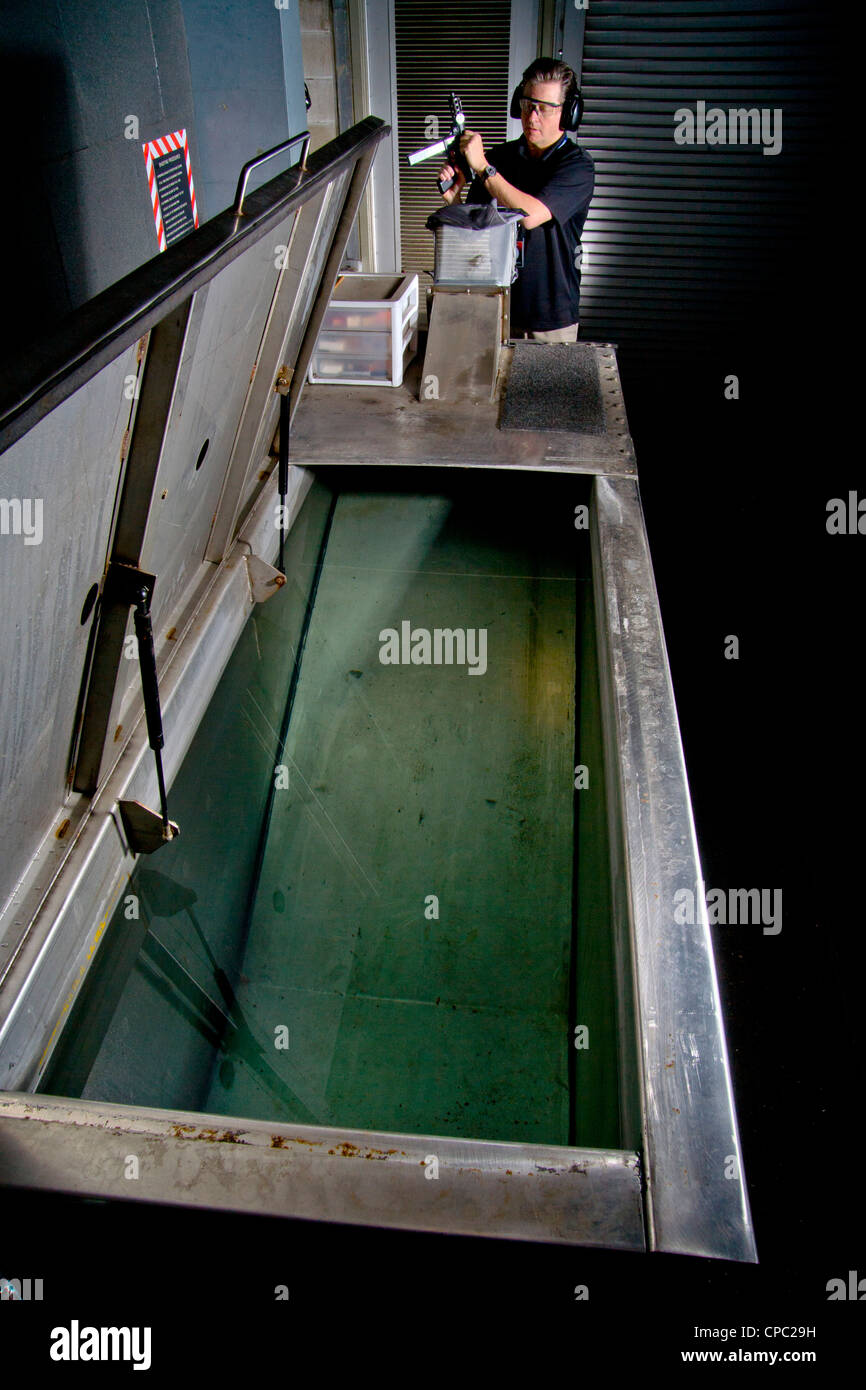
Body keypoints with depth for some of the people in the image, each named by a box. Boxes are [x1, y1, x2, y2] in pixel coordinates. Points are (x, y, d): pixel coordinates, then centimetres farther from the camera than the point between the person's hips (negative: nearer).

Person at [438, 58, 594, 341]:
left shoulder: (577, 166, -8)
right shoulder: (499, 157, 5)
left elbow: (531, 215, -23)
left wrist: (482, 167, -18)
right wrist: (453, 198, -12)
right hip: (496, 310, 3)